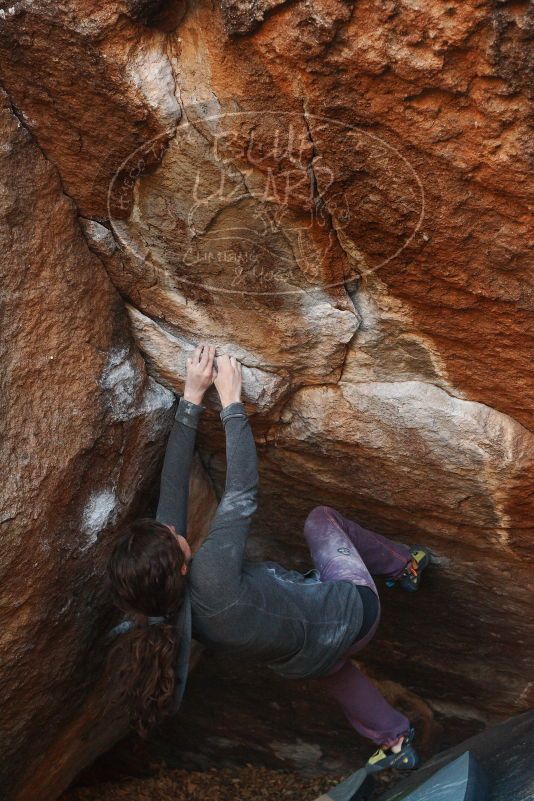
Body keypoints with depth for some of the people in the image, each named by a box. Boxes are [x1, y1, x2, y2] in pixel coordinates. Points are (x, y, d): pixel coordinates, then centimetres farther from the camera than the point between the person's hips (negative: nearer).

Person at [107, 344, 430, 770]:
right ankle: (406, 564, 42)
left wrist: (193, 397, -18)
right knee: (320, 518, 19)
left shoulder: (161, 602, -21)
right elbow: (242, 493, -32)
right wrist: (231, 401, -26)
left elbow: (174, 486, -20)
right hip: (351, 610, -5)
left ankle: (394, 739, 49)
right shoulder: (210, 578, -43)